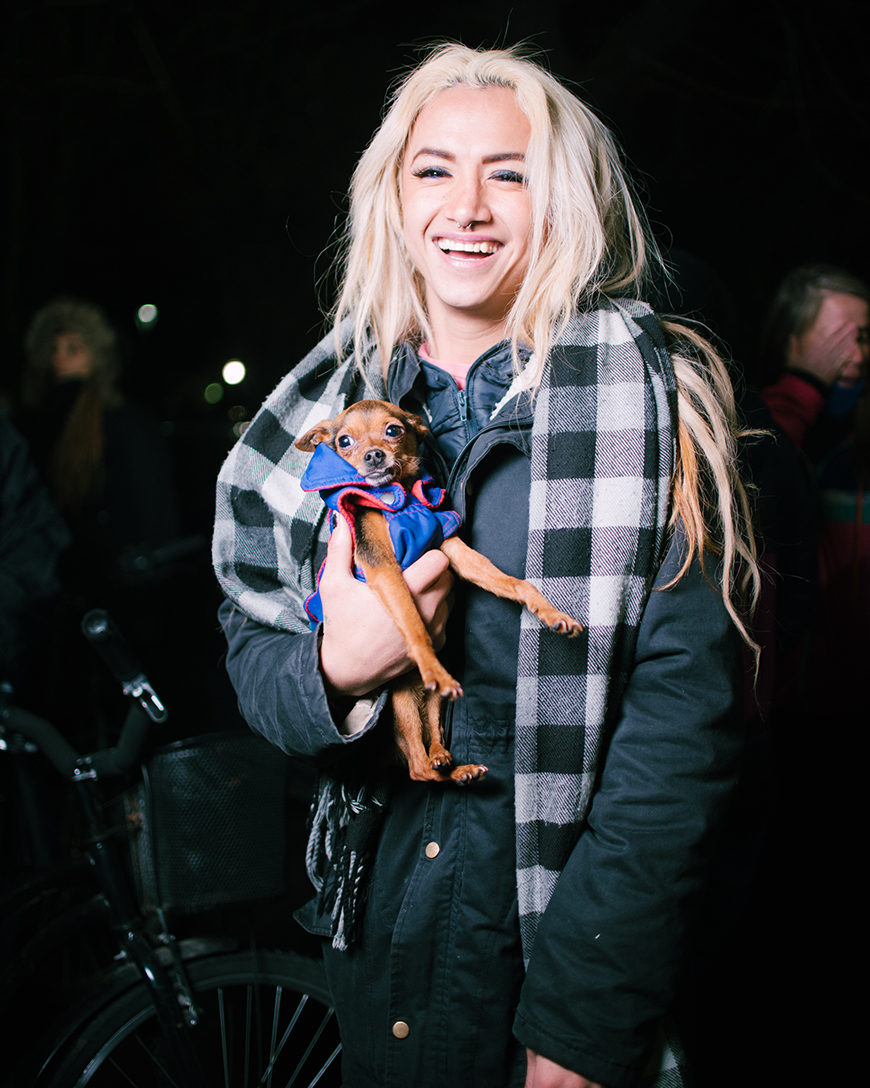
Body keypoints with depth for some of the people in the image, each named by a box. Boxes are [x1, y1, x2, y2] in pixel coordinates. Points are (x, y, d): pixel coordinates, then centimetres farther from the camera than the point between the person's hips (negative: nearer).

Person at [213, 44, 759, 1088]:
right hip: (375, 905, 4)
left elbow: (686, 710, -16)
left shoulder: (653, 394, -11)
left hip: (574, 921, -3)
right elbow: (253, 649, 6)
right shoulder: (331, 400, 1)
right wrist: (333, 669, -18)